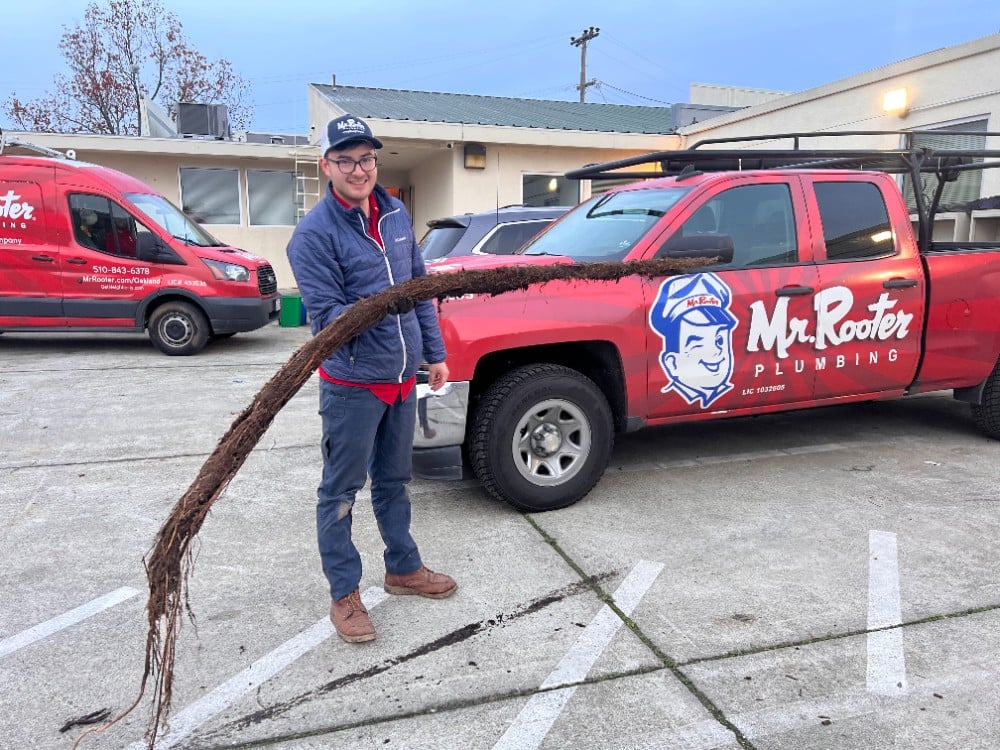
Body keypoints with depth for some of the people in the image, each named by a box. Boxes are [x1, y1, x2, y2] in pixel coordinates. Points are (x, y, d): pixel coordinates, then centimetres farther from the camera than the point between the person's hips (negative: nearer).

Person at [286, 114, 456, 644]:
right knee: (341, 490, 5)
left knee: (394, 480, 20)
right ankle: (344, 594, 21)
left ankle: (403, 567, 38)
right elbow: (325, 315, -19)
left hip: (402, 379, 7)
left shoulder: (396, 215, 7)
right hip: (352, 385, -6)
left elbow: (420, 289, 13)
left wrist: (434, 352, 12)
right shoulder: (314, 233, -15)